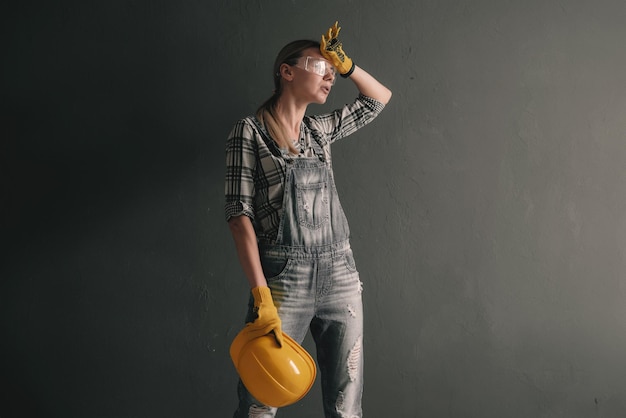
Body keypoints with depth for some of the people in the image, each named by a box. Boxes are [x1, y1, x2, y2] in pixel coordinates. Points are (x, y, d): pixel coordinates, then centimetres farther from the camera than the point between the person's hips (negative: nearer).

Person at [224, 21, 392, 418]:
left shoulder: (321, 129, 15)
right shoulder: (250, 132, -2)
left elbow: (380, 97, 29)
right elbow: (240, 213, -10)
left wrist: (345, 64, 13)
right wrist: (261, 295, -18)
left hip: (341, 274, 5)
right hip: (283, 276, -5)